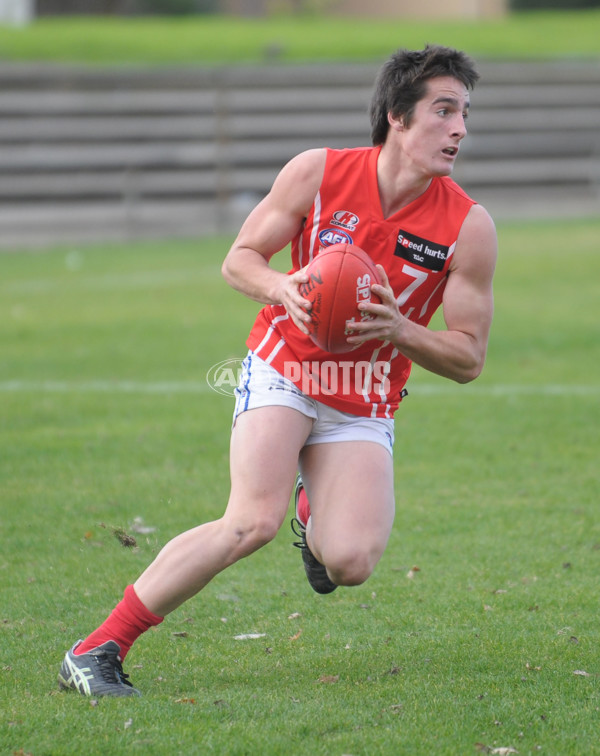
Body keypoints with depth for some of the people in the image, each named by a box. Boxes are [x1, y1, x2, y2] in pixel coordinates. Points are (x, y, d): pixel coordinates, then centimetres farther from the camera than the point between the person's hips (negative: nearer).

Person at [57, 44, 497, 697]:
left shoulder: (469, 227, -8)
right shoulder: (318, 173, -9)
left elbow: (468, 357, -4)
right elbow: (239, 260, 1)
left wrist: (397, 329, -22)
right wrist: (281, 289, -21)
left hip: (363, 410, 2)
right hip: (282, 374, -2)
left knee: (351, 563, -19)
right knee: (254, 521, -26)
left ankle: (314, 512, 21)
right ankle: (97, 652, -20)